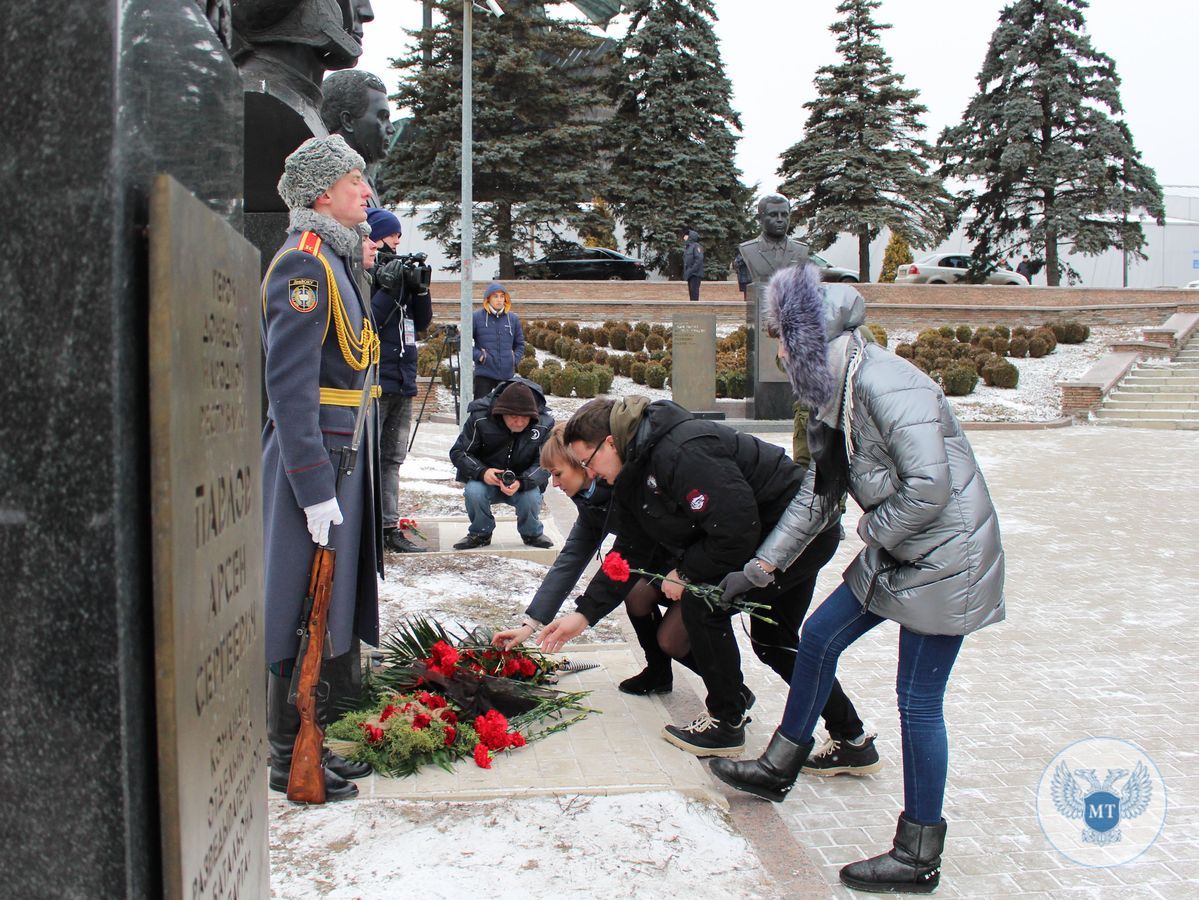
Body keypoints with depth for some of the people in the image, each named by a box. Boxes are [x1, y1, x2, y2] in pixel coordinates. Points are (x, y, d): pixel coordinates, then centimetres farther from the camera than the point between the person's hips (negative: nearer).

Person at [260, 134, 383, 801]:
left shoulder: (335, 260, 16)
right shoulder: (305, 263, -15)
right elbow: (290, 386, -21)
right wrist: (316, 489, -23)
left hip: (343, 455, 10)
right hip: (315, 461, -10)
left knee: (333, 611, 16)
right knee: (310, 614, -1)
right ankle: (292, 759, 12)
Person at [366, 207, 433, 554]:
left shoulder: (398, 271, 16)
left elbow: (421, 322, 16)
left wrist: (420, 289, 1)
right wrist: (390, 291, -19)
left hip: (402, 382, 8)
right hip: (374, 383, -8)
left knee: (392, 459, 12)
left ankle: (388, 527, 18)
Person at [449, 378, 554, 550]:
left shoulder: (544, 425, -19)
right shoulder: (480, 418, -20)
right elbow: (458, 452, -13)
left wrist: (522, 483, -36)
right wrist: (481, 472, -32)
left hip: (524, 484, 0)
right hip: (487, 480, 0)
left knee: (532, 497, -32)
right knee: (473, 491, -32)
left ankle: (532, 533, 4)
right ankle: (481, 533, -1)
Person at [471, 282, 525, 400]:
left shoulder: (513, 318, 6)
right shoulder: (477, 317, -4)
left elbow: (520, 344, 17)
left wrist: (515, 359, 2)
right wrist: (478, 355, -10)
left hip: (507, 374, 3)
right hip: (484, 374, -3)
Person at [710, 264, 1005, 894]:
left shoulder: (885, 385, -24)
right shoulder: (835, 396, 6)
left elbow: (928, 487, -29)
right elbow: (818, 494, 12)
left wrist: (874, 531, -11)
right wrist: (761, 567, 11)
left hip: (947, 558, -10)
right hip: (896, 553, 10)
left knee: (918, 697, -2)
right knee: (819, 637, 15)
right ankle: (778, 770, 33)